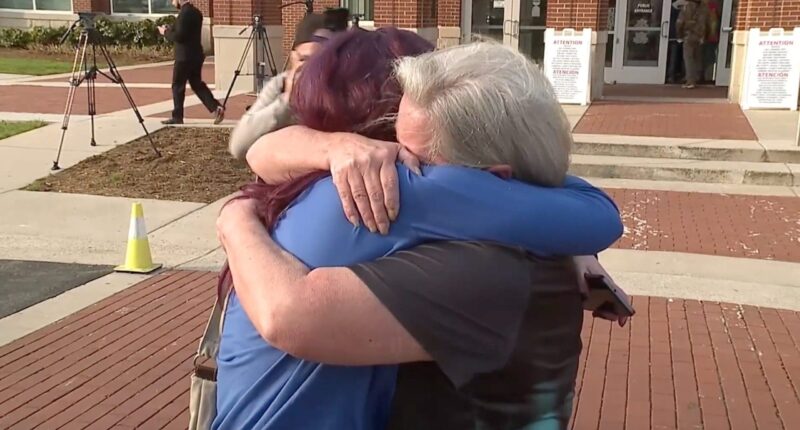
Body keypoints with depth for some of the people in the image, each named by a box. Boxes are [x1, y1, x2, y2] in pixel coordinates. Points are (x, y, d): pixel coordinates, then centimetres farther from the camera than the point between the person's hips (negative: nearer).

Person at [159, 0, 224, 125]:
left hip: (184, 56, -9)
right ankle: (216, 108, 1)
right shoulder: (195, 11, 12)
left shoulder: (184, 13, -17)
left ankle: (177, 116, 9)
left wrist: (166, 32, -5)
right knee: (197, 84, 13)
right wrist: (170, 29, 13)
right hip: (195, 55, 9)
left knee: (178, 86, 2)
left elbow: (179, 36, -21)